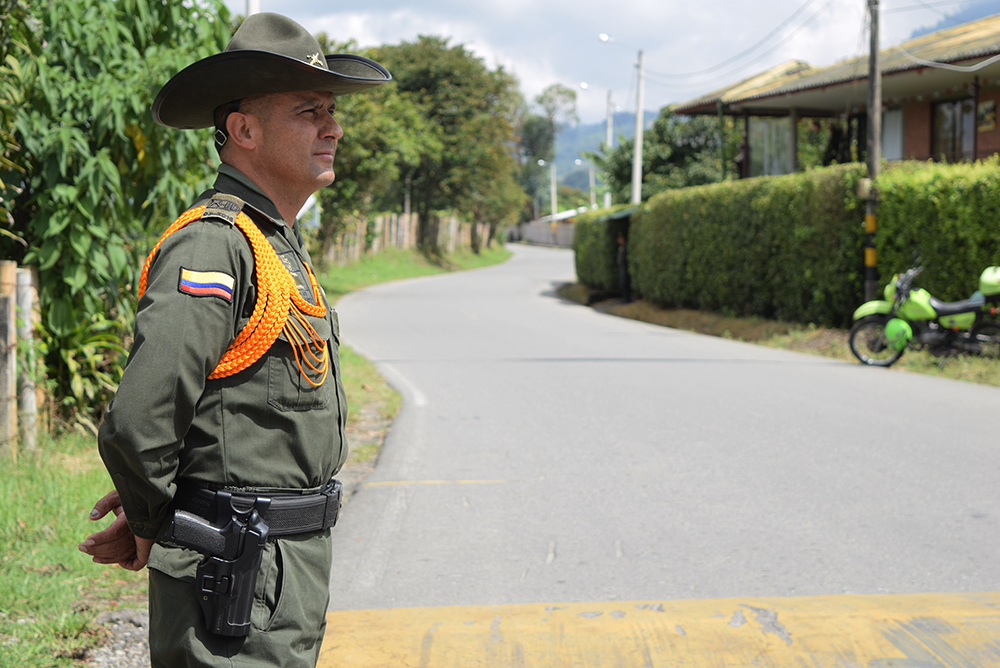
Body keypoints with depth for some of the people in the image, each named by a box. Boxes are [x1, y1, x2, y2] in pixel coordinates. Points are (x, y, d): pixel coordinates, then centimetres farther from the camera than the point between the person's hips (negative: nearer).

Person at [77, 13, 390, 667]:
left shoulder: (282, 247, 14)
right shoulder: (213, 246, -19)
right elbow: (137, 424, -26)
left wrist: (151, 506, 11)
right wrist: (151, 524, -8)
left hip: (296, 565, 9)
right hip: (236, 569, -9)